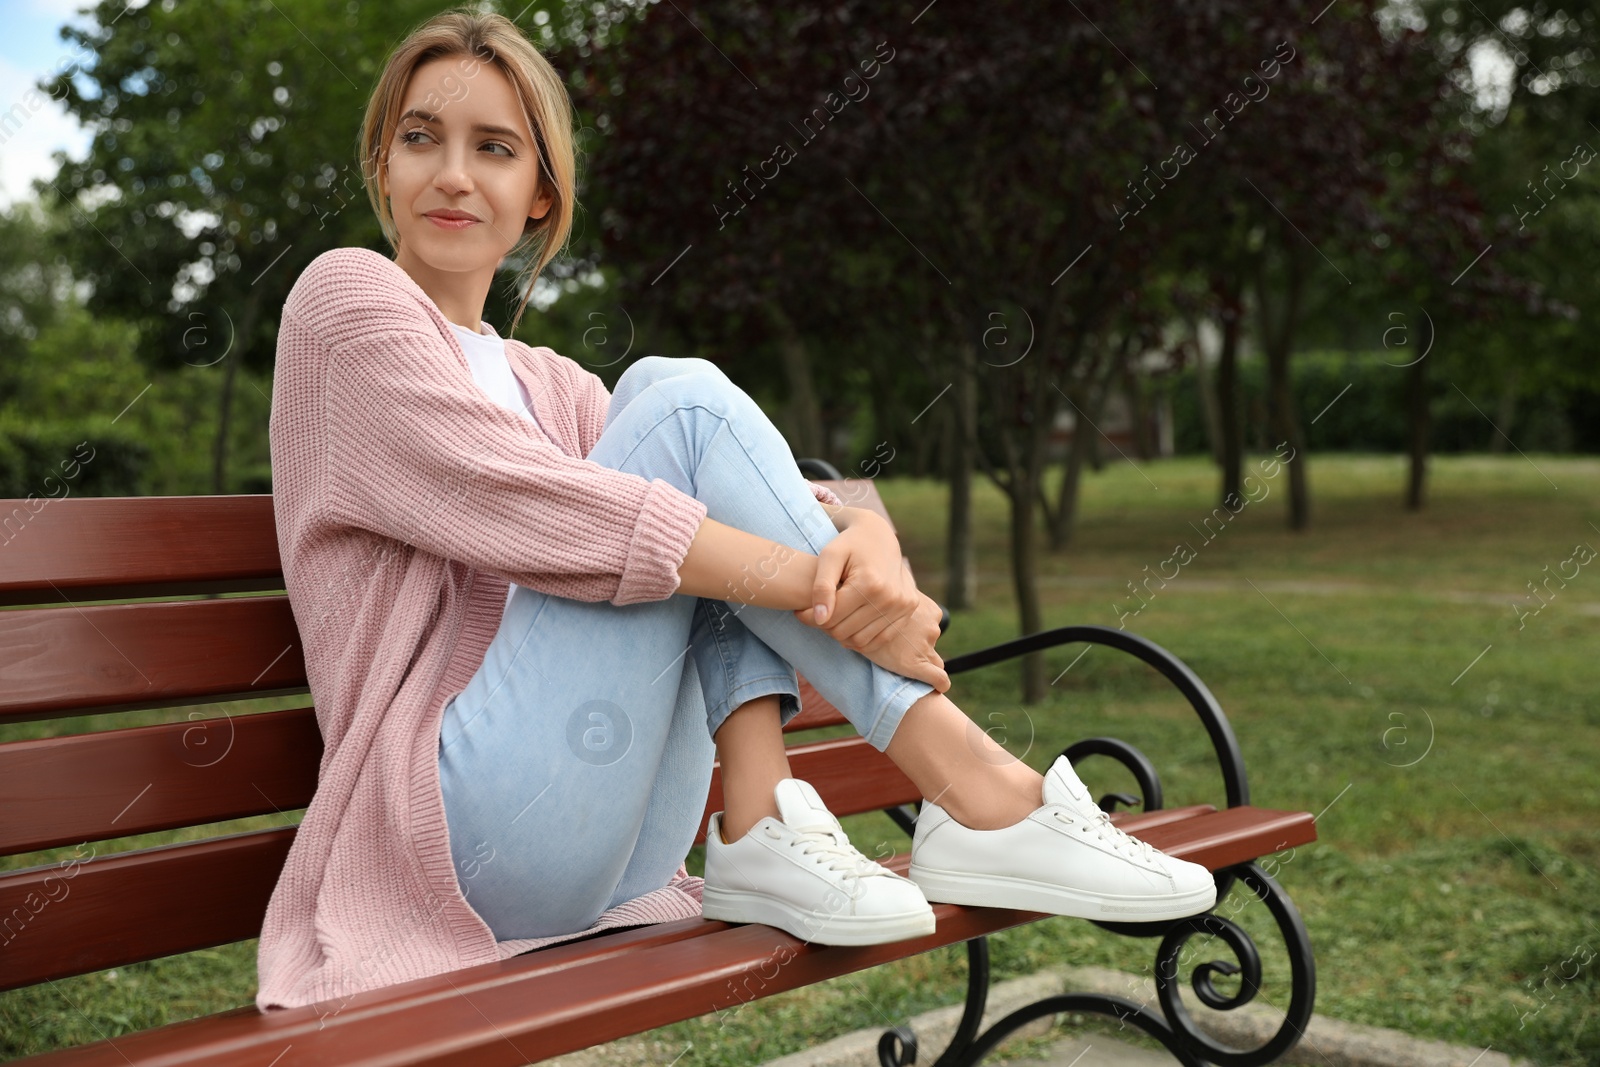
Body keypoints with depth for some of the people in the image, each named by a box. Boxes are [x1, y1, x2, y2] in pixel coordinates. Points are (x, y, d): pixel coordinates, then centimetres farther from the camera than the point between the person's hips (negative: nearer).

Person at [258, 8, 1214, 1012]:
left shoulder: (546, 385, 21)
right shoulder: (347, 298, 1)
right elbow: (532, 509, -15)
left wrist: (869, 539, -18)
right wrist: (824, 587, -20)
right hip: (456, 812, -6)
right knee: (677, 400, -15)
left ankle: (764, 833, -17)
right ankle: (980, 796, -20)